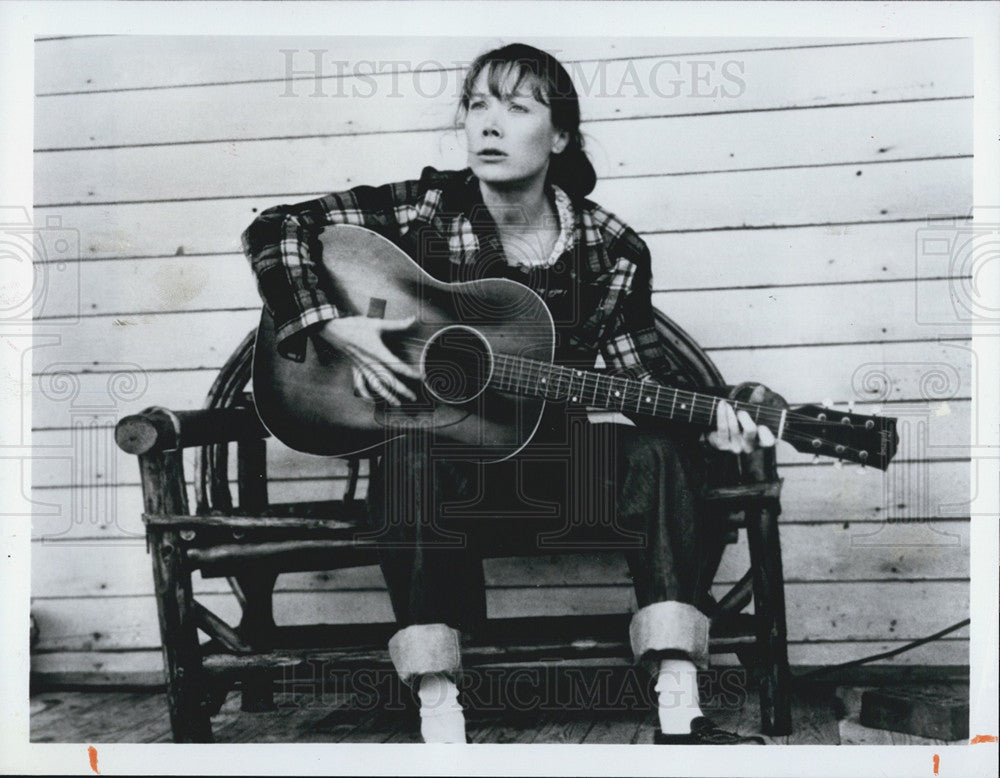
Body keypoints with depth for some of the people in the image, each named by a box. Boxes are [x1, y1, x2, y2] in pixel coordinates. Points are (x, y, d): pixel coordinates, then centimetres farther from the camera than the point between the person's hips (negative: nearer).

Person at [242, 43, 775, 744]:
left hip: (555, 456, 2)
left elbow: (640, 370, 4)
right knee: (412, 460, -37)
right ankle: (440, 724, -35)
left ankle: (680, 718, -27)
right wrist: (334, 327, -18)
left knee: (659, 451, -25)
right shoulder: (425, 210, -5)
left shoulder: (611, 251, -1)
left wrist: (704, 417, -16)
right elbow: (275, 229, -4)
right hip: (441, 455, -2)